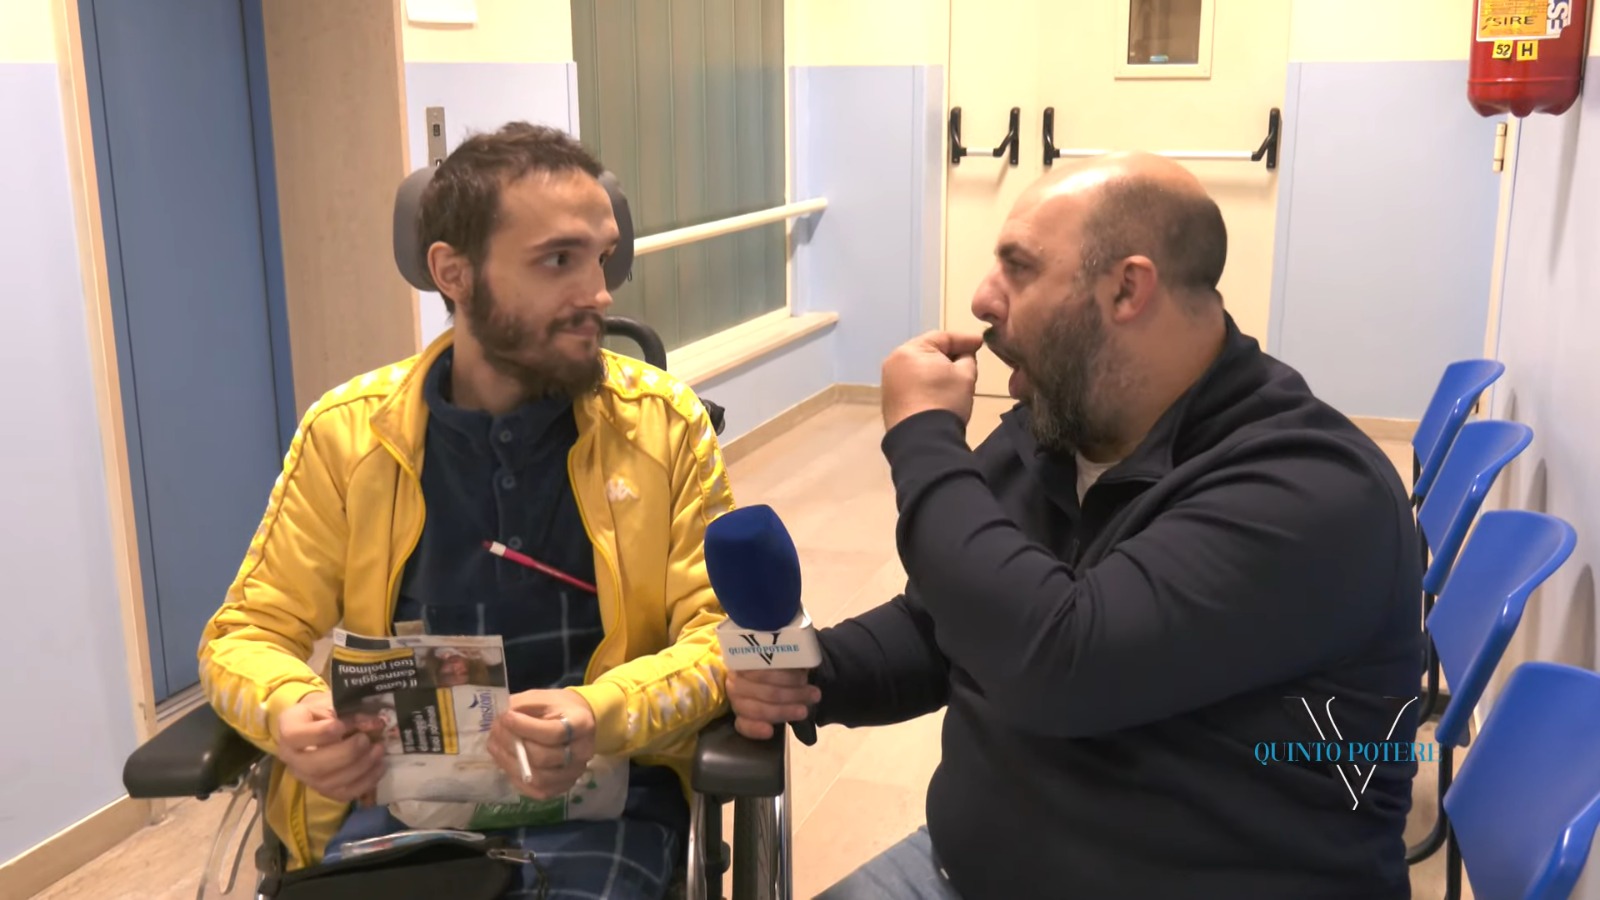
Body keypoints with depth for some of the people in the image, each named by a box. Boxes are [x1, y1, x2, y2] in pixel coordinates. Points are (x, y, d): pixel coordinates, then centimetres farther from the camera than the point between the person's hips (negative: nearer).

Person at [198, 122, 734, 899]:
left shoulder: (665, 422, 0)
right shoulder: (347, 432, 3)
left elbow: (722, 633, -2)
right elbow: (249, 631, 7)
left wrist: (605, 717, -23)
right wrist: (290, 713, -17)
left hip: (601, 785, -1)